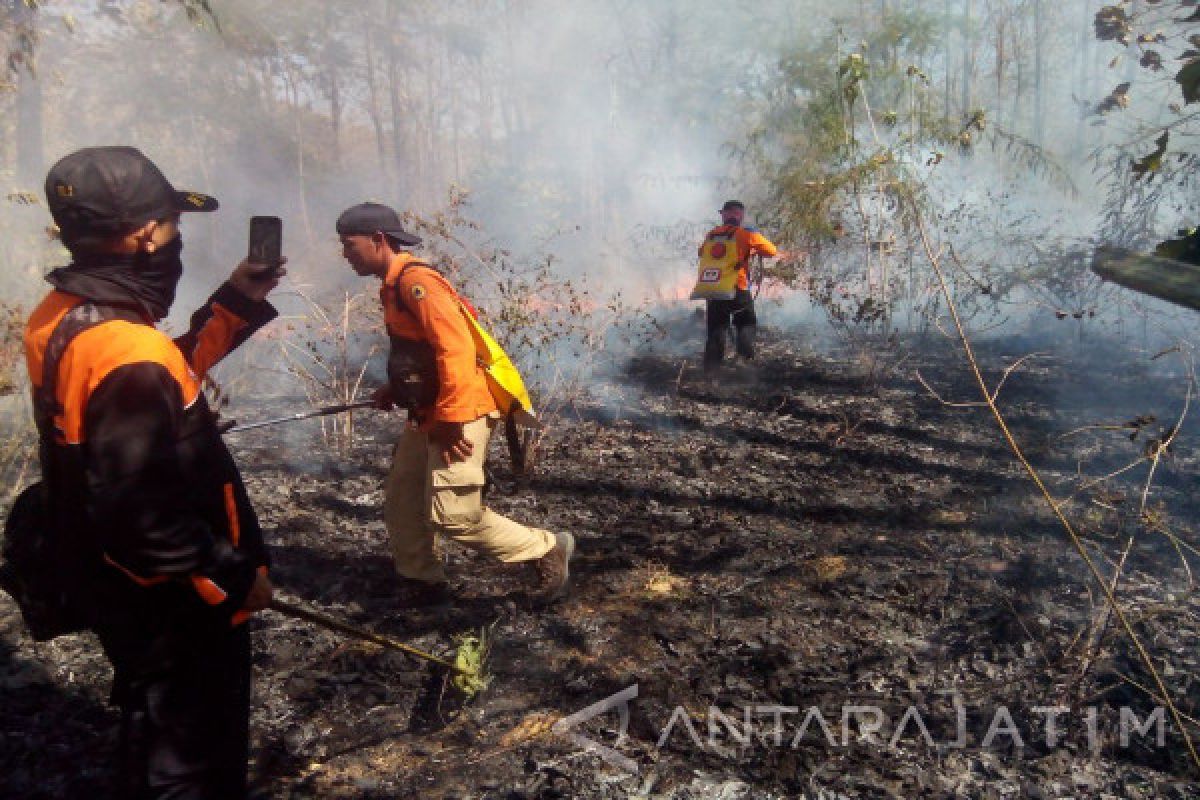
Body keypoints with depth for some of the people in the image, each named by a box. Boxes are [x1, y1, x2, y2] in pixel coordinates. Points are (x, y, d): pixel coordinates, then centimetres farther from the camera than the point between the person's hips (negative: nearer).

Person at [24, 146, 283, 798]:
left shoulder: (62, 316, -1)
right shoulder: (128, 356, -32)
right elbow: (144, 513, -32)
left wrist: (237, 302, 9)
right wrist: (232, 576, -19)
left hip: (122, 583, 9)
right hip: (169, 604, -9)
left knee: (156, 737, 31)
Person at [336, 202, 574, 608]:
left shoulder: (415, 280, -17)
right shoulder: (394, 285, 15)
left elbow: (456, 348, -25)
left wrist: (451, 420, -25)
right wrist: (394, 388, 13)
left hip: (459, 415, -10)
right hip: (427, 414, 10)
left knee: (452, 516, -10)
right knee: (400, 500, 14)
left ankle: (548, 549, 5)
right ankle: (422, 584, 28)